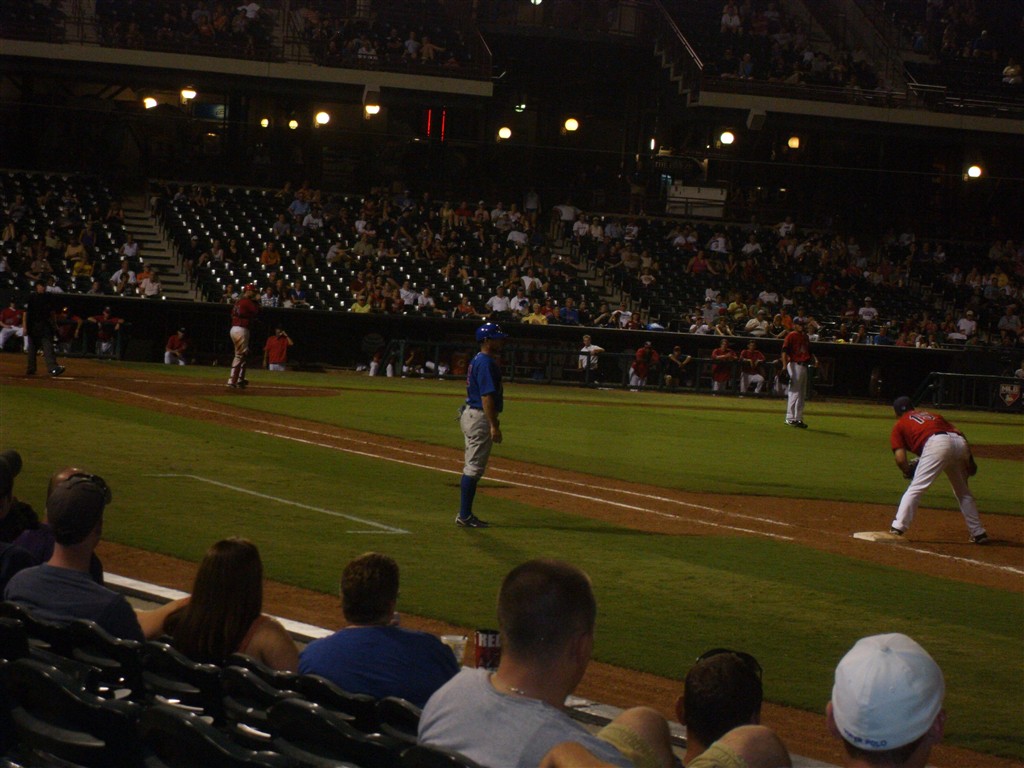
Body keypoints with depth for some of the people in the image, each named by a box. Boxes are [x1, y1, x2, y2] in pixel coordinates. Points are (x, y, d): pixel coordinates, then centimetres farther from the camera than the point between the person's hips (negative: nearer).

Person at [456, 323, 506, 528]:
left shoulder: (477, 361, 16)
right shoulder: (486, 363, -16)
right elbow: (487, 396, -22)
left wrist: (493, 420, 24)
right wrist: (493, 426, -23)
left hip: (471, 414, 11)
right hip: (479, 418, -11)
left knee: (473, 467, 14)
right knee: (474, 467, -8)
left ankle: (465, 514, 18)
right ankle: (464, 516, -6)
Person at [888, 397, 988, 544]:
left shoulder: (899, 425, 24)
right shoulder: (932, 415, 37)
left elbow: (900, 459, 11)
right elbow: (958, 433, 23)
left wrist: (909, 472, 30)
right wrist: (970, 460, 20)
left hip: (936, 444, -5)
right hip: (961, 443, 5)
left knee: (916, 489, 0)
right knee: (963, 492, 20)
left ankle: (897, 528, -8)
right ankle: (978, 533, 22)